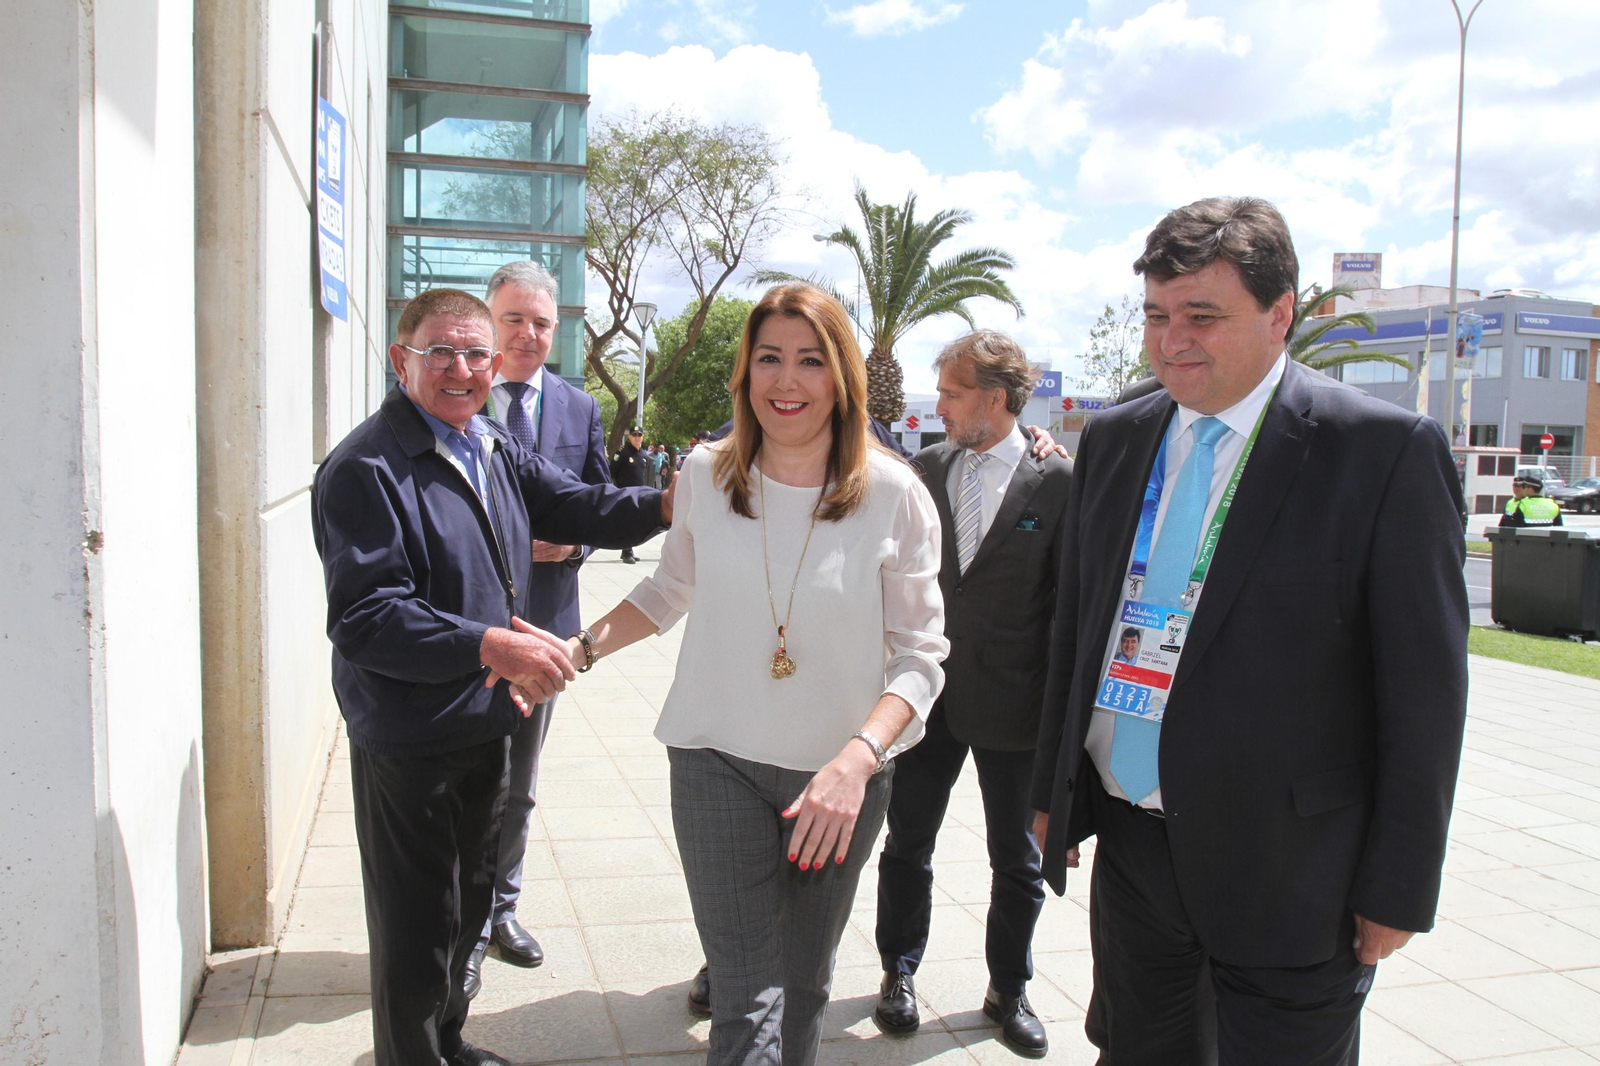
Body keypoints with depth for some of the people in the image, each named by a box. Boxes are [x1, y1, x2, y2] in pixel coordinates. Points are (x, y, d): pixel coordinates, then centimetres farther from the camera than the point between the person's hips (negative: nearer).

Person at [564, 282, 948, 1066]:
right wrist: (579, 649, 1)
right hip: (719, 761, 0)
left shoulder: (894, 494, -10)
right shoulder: (706, 474, -3)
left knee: (802, 988, 17)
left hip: (843, 774, 0)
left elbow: (920, 653, -8)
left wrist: (857, 760, -23)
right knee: (749, 1003, -3)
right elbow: (669, 590, 14)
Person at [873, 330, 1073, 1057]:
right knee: (908, 843, 14)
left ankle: (1008, 989, 35)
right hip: (927, 692, 3)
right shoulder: (926, 470, 2)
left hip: (1010, 703, -3)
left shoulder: (1057, 482, -9)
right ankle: (899, 971, 35)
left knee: (1016, 860, 14)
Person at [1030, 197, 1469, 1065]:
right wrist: (1053, 790, 12)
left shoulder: (1386, 450, -11)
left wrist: (1398, 887, -8)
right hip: (1131, 847, 5)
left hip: (1286, 875, -5)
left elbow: (1425, 689, -10)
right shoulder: (1114, 441, 5)